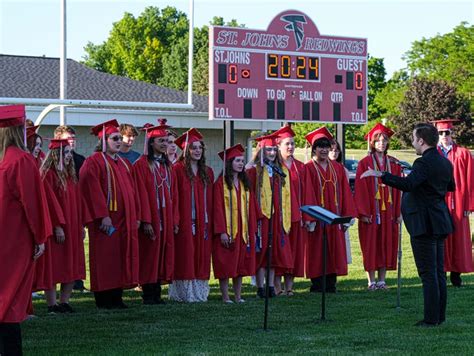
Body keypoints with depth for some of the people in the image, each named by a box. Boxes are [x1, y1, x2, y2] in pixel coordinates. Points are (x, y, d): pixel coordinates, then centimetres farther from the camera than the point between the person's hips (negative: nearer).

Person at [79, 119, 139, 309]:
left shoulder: (122, 163, 17)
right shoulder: (94, 162, -7)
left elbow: (131, 190, 19)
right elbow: (92, 189, -16)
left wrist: (136, 216, 12)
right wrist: (103, 215, -21)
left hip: (124, 220, 8)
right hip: (106, 220, -8)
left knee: (121, 258, 7)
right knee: (105, 259, -4)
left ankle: (116, 298, 12)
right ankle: (103, 300, 1)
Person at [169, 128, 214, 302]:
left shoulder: (207, 172, 14)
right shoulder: (178, 169, -4)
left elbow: (210, 199, 14)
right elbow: (174, 197, -10)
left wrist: (210, 222, 7)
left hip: (203, 222, 6)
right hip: (185, 221, -5)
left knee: (201, 258, 6)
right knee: (185, 257, -4)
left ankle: (199, 292, 11)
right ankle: (184, 293, 1)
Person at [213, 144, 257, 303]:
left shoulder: (245, 183, 12)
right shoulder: (221, 183, -5)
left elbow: (251, 208, 12)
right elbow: (218, 208, -11)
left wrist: (252, 231, 6)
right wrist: (222, 231, -17)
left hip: (243, 231, 6)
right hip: (227, 231, -6)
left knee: (241, 264, 7)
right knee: (225, 265, -3)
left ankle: (238, 296, 13)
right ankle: (225, 297, 3)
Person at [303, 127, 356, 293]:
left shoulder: (338, 168, 11)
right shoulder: (309, 168, -3)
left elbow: (345, 192, 10)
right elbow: (308, 194, -10)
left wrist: (347, 215, 2)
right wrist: (309, 218, -18)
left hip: (335, 218, 5)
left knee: (334, 253, 5)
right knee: (317, 253, -1)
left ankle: (331, 285, 11)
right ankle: (317, 285, 4)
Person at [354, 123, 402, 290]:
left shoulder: (393, 164, 9)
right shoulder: (365, 163, -2)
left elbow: (398, 189, 9)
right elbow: (361, 189, -6)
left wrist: (398, 212, 4)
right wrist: (364, 212, -13)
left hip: (388, 211, 4)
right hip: (371, 212, -4)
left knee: (387, 245, 5)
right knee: (371, 246, -1)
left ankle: (382, 281, 12)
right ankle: (371, 281, 4)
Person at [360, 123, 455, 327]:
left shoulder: (424, 163, -18)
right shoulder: (445, 163, 10)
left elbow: (407, 184, -33)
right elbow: (450, 186, 27)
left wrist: (380, 175, -33)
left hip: (424, 224, -9)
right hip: (440, 223, 9)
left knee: (428, 273, -5)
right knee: (438, 271, 13)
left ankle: (431, 318, -4)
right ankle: (440, 315, 19)